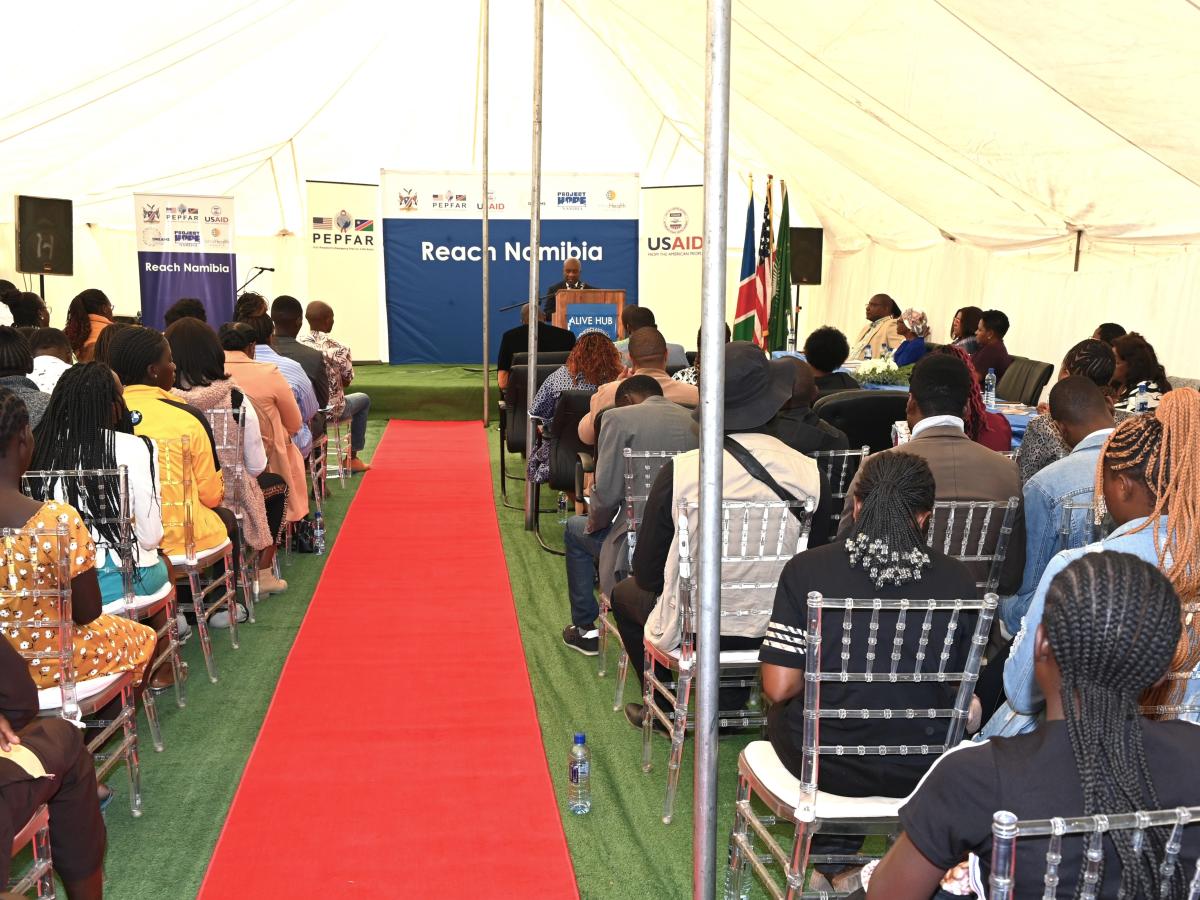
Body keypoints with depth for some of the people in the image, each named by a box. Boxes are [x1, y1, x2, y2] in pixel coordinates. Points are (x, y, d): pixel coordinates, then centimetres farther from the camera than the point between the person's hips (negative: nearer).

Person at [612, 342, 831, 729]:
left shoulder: (680, 470, -21)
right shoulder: (810, 473, -15)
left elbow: (647, 572, -10)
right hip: (772, 629, 3)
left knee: (625, 592, 29)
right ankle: (730, 702, 34)